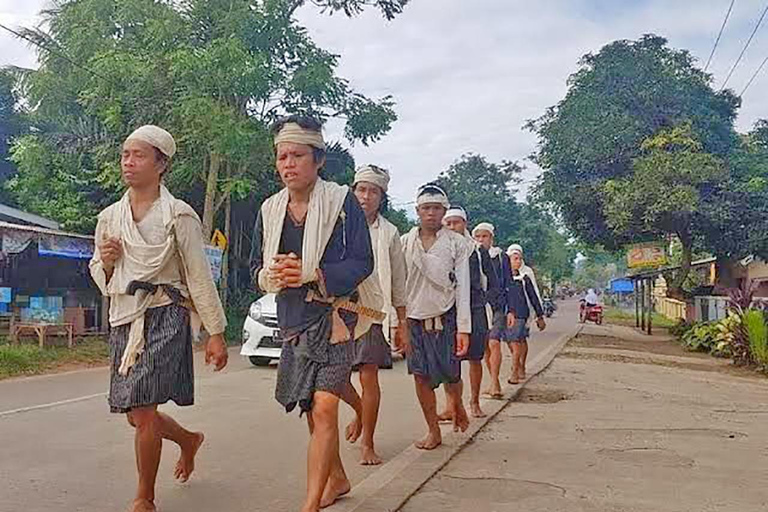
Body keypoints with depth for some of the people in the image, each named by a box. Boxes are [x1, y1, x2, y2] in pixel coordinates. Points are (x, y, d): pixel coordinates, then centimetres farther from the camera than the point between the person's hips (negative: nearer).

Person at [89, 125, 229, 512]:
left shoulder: (178, 215, -4)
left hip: (164, 317, -6)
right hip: (123, 320, 6)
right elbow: (98, 274, 21)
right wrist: (106, 262, -4)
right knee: (136, 415, 10)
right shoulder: (109, 217, 11)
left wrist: (216, 333, -7)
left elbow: (199, 277, -5)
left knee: (142, 411, -11)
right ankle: (189, 440, 41)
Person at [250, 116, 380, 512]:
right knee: (311, 410, 16)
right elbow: (256, 267, 13)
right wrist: (271, 275, -12)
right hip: (293, 319, 6)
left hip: (335, 316, -5)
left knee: (324, 408, -15)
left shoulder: (342, 201, -7)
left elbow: (362, 262, -10)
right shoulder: (270, 209, 8)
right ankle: (336, 478, 38)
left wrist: (312, 274, -23)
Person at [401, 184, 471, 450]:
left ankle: (457, 404, 34)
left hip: (445, 318, -2)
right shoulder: (405, 242, 5)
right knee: (421, 376, 4)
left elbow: (462, 287, -3)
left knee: (450, 374, 0)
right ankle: (433, 431, 18)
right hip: (414, 319, 2)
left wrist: (463, 328, -9)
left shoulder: (457, 243, 0)